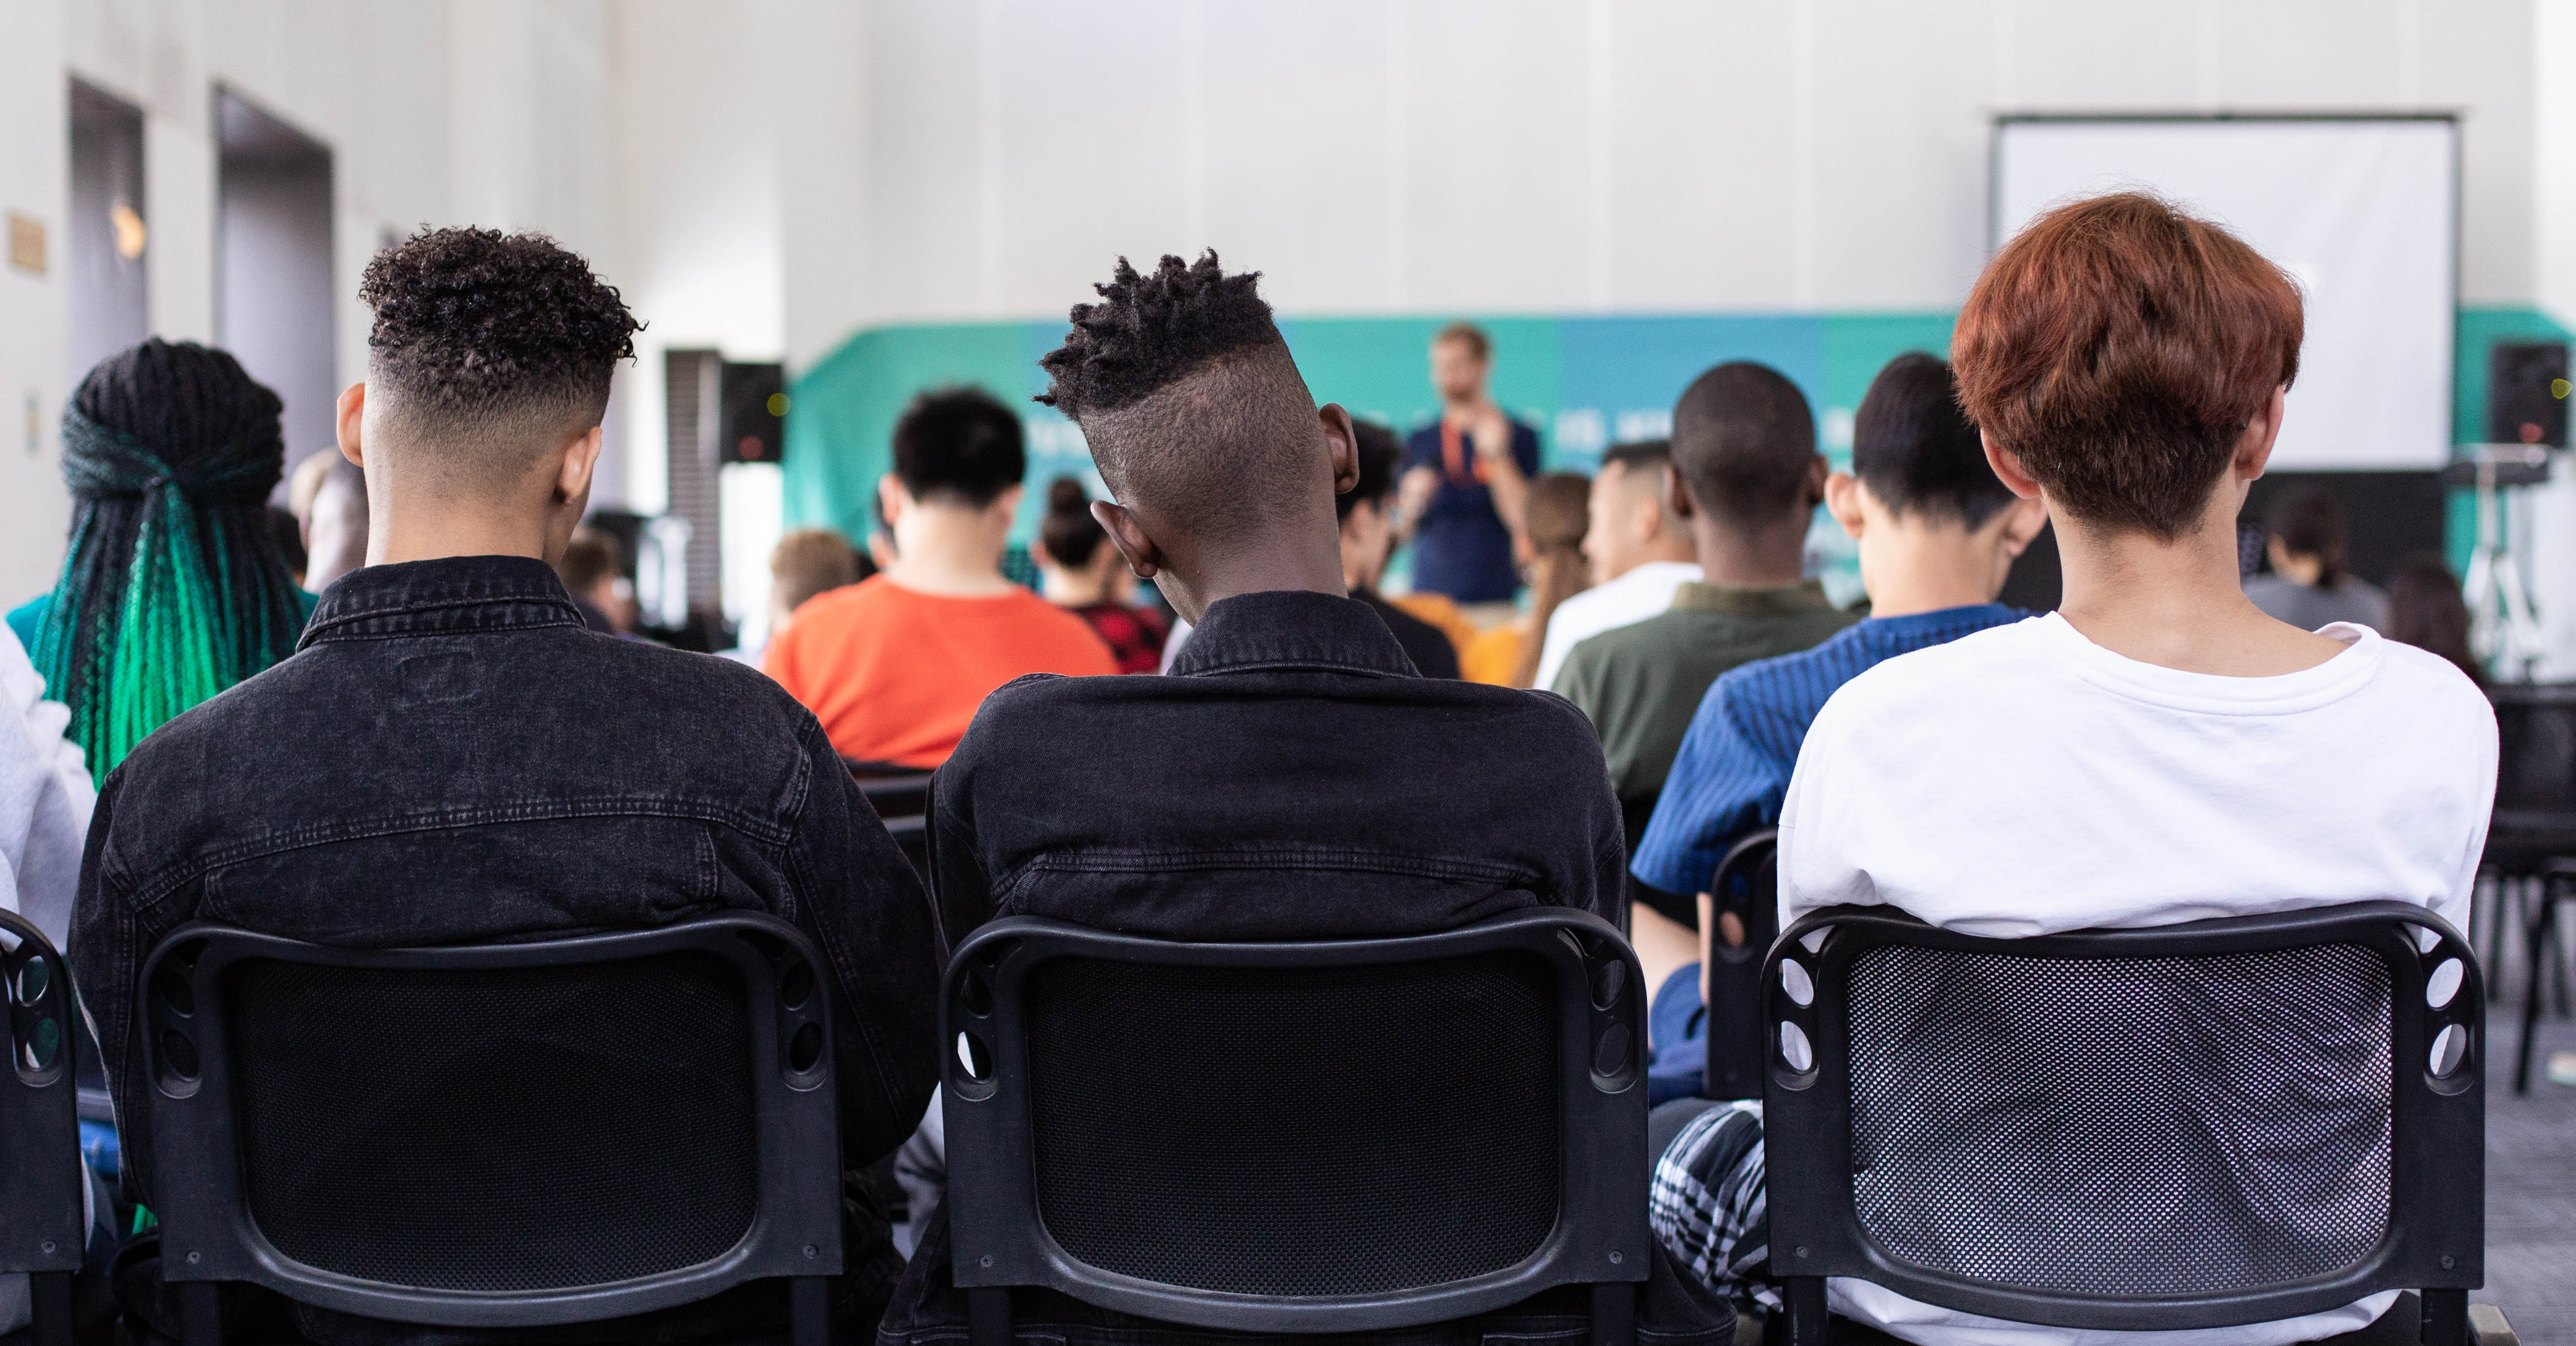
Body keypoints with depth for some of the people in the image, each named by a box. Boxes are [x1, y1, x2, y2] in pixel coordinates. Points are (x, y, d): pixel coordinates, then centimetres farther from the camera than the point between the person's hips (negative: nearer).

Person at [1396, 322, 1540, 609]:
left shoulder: (1519, 437, 2)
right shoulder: (1419, 442, 11)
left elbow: (1524, 523, -8)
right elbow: (1401, 533, 14)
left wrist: (1497, 455, -12)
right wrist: (1413, 501, -5)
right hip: (1428, 594, 3)